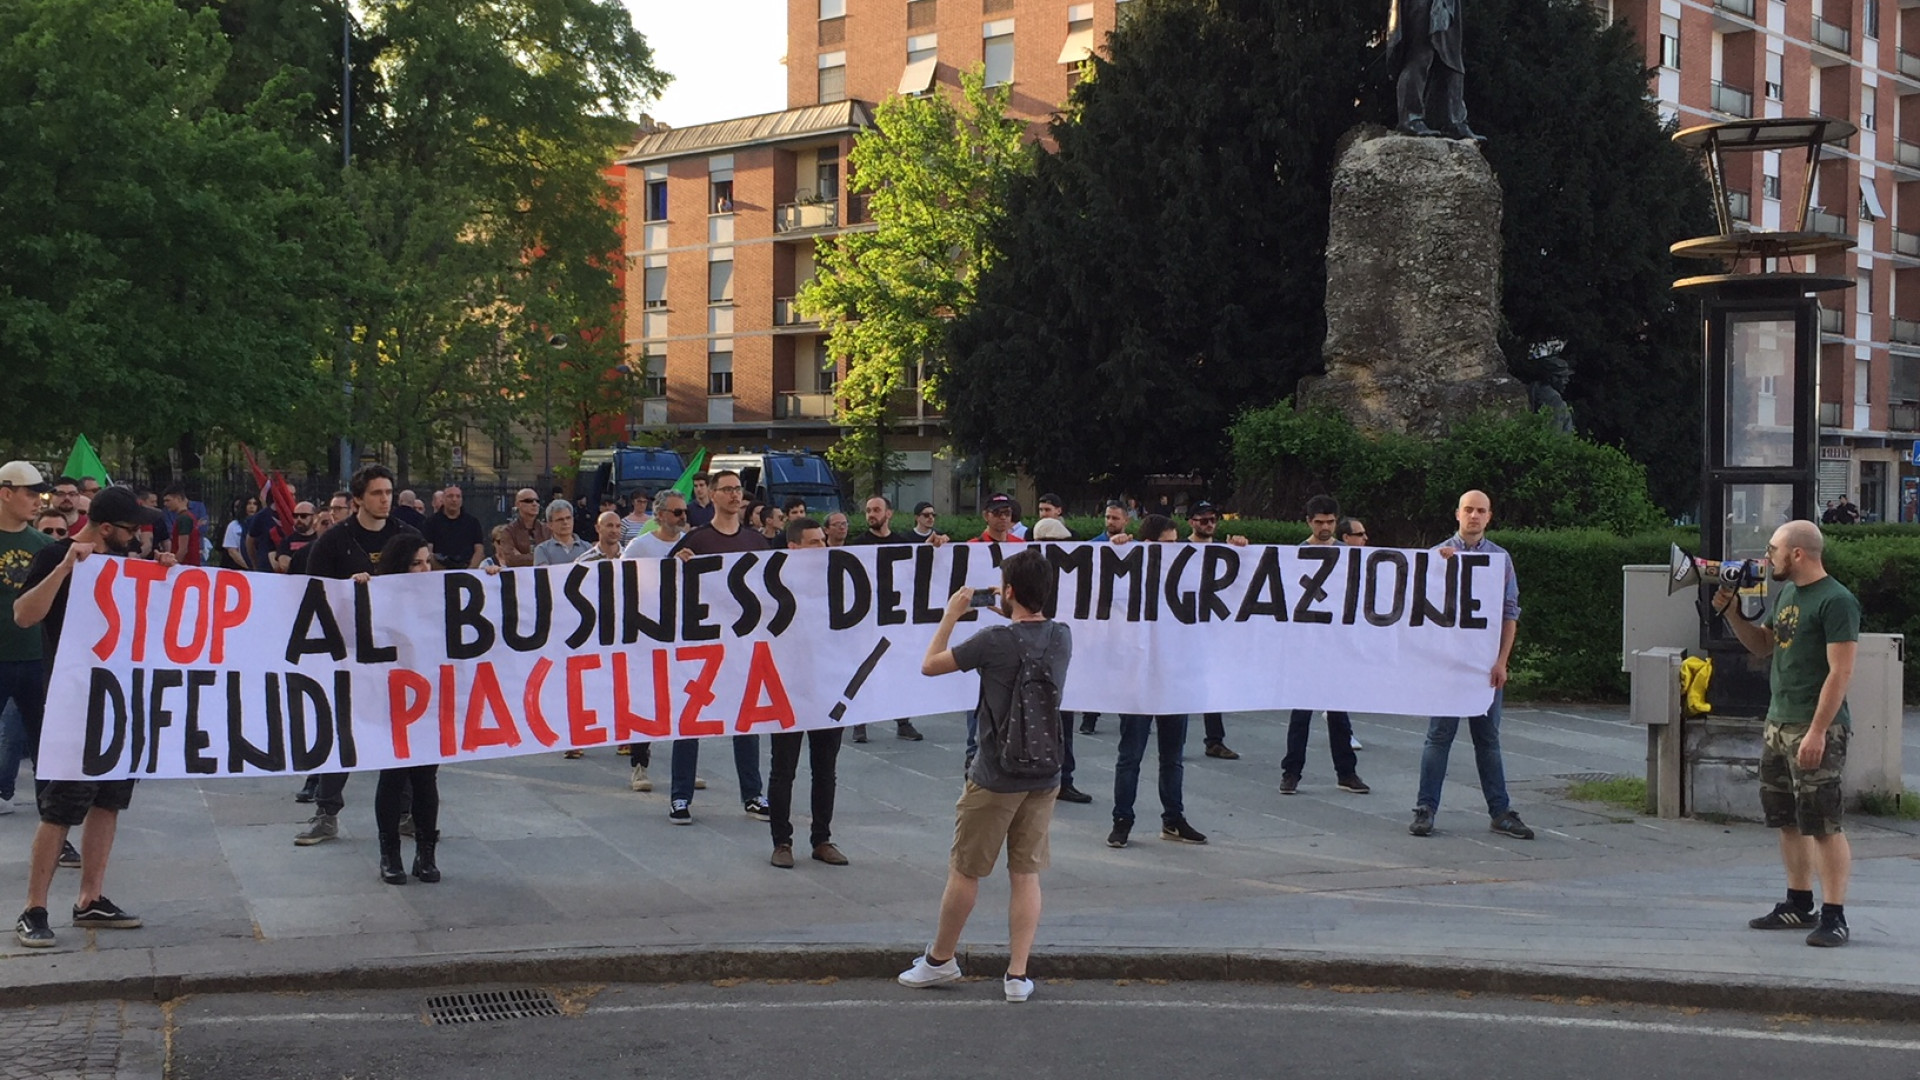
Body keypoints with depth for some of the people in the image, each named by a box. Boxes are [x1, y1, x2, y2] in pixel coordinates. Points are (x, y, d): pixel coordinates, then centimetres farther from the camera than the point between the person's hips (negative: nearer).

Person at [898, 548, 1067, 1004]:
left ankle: (940, 959, 25)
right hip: (1045, 775, 5)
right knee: (1027, 874, 9)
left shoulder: (995, 641, -18)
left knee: (964, 871, 10)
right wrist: (1009, 614, 20)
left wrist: (950, 615, 4)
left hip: (995, 779, -5)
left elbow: (929, 665, -6)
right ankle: (1017, 974, 8)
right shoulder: (1062, 636, 0)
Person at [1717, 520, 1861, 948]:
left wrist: (1817, 731, -22)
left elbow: (1840, 672, -18)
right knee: (1787, 820, 14)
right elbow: (1762, 645, 25)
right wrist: (1732, 613, 9)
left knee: (1822, 824, -7)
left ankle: (1834, 916, -3)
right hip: (1778, 722, 9)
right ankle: (1799, 904, 24)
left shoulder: (1836, 601, -14)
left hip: (1816, 728, -9)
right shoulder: (1787, 594, 14)